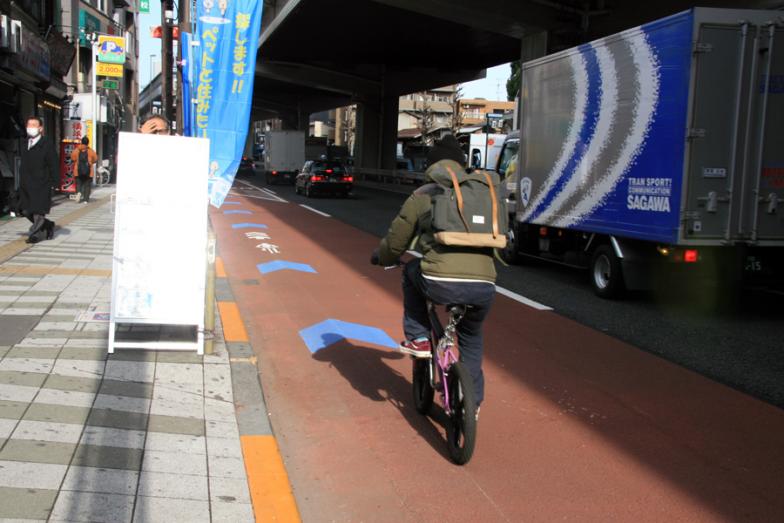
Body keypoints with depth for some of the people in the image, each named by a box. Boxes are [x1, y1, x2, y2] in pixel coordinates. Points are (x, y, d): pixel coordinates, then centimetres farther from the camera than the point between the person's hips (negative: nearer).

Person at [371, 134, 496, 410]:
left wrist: (380, 258, 40)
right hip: (484, 287, 4)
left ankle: (417, 339, 25)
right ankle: (472, 401, 36)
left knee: (412, 271, 30)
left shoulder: (423, 196, 12)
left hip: (441, 284, -3)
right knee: (471, 338, 31)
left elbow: (395, 242, 17)